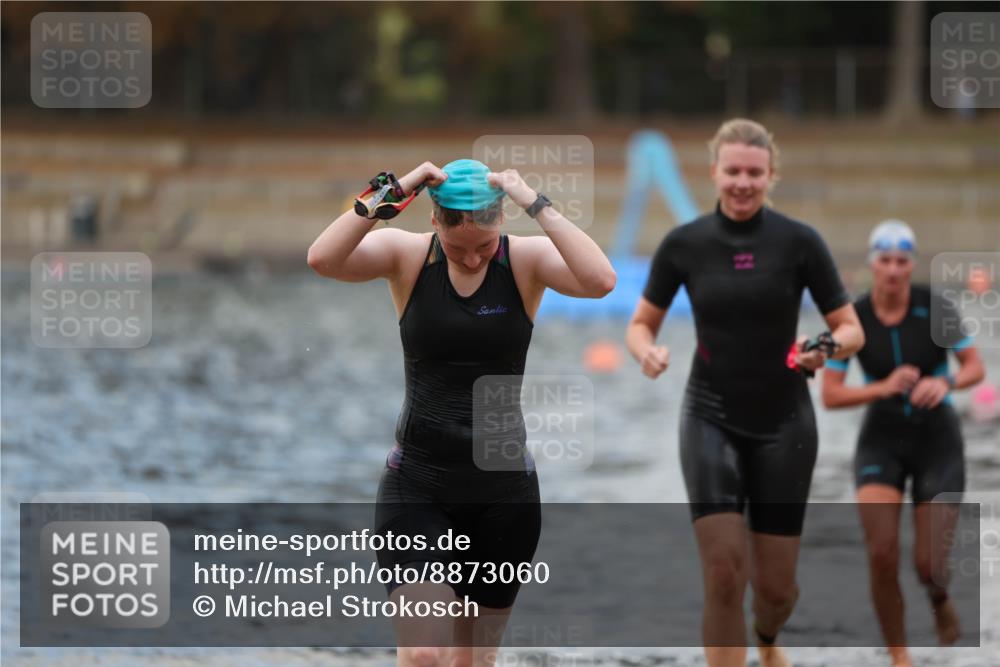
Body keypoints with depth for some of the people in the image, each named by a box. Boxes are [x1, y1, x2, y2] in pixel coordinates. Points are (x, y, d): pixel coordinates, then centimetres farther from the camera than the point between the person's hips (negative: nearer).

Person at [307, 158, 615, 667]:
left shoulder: (526, 261, -5)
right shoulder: (407, 255, -5)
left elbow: (600, 280, -25)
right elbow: (322, 259, -22)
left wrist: (536, 205, -24)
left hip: (504, 492, 1)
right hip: (417, 487, -1)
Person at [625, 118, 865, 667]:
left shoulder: (800, 242, -6)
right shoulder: (683, 244, -3)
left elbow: (851, 328, -2)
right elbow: (641, 324, 7)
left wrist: (829, 346, -24)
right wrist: (647, 351, -16)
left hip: (783, 423, 0)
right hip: (711, 420, 0)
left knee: (776, 586, 7)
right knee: (724, 573, -17)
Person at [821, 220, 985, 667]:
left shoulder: (934, 306, -14)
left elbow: (976, 368, -6)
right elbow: (830, 397, -9)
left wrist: (945, 383, -28)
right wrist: (884, 388, -27)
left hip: (937, 441, -1)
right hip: (882, 442, 1)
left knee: (929, 566, -8)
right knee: (882, 555, -19)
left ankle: (939, 595, 34)